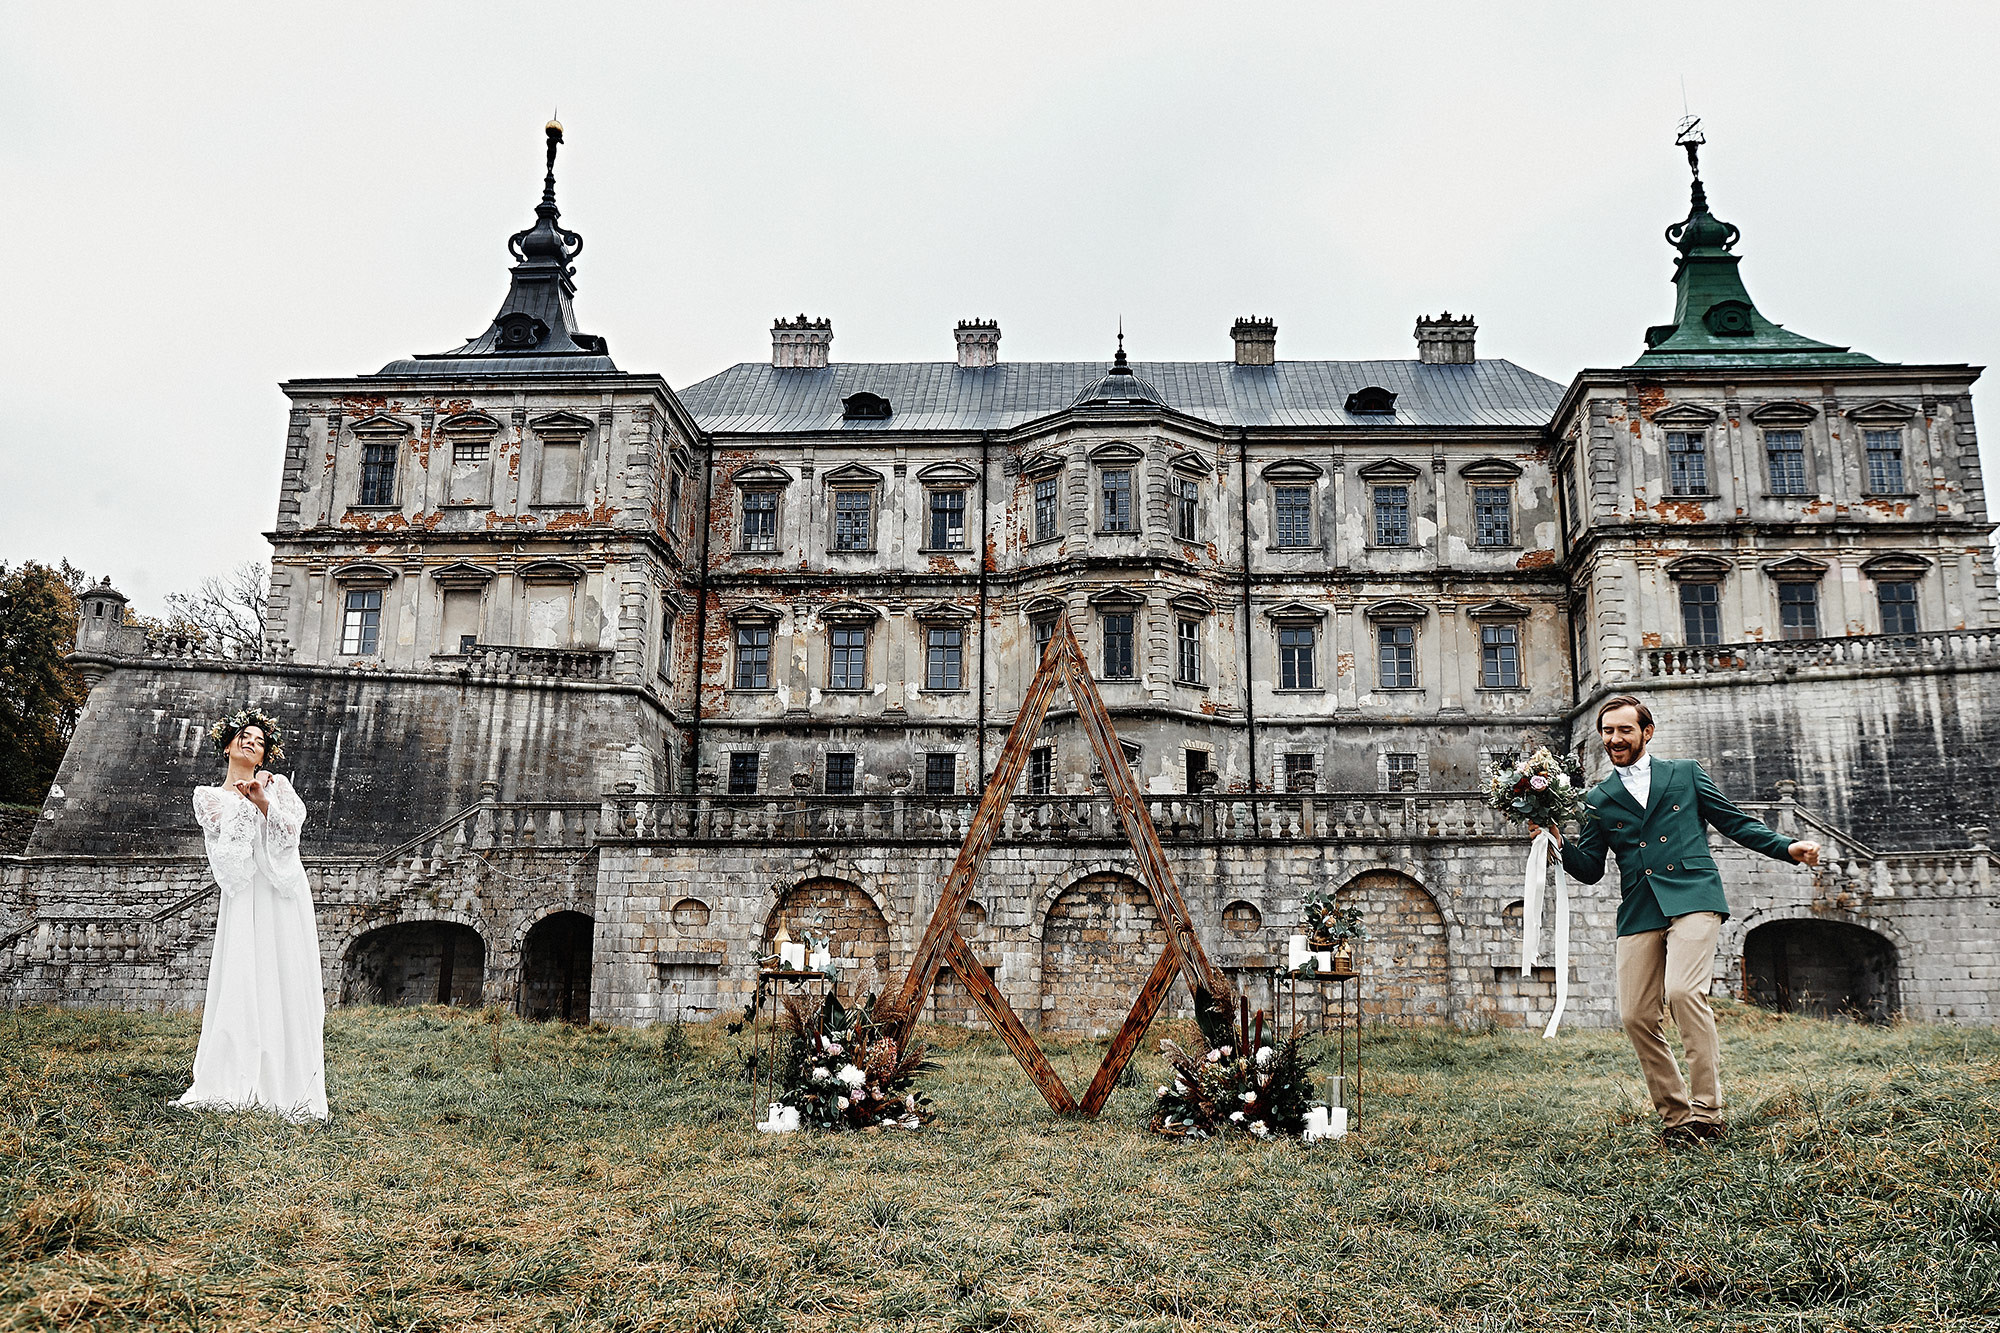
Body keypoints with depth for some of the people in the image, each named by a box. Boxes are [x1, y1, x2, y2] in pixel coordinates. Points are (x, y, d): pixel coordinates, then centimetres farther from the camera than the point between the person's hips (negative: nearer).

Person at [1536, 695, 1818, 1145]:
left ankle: (1706, 1112, -15)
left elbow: (1735, 822, 14)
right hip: (1638, 913, 3)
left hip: (1692, 898, -3)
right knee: (1635, 1016, -4)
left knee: (1683, 991, -24)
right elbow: (1590, 869, 14)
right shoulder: (1599, 799, 16)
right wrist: (1558, 841, -4)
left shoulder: (1686, 773, 13)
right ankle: (1674, 1113, 12)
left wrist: (1788, 848, 1)